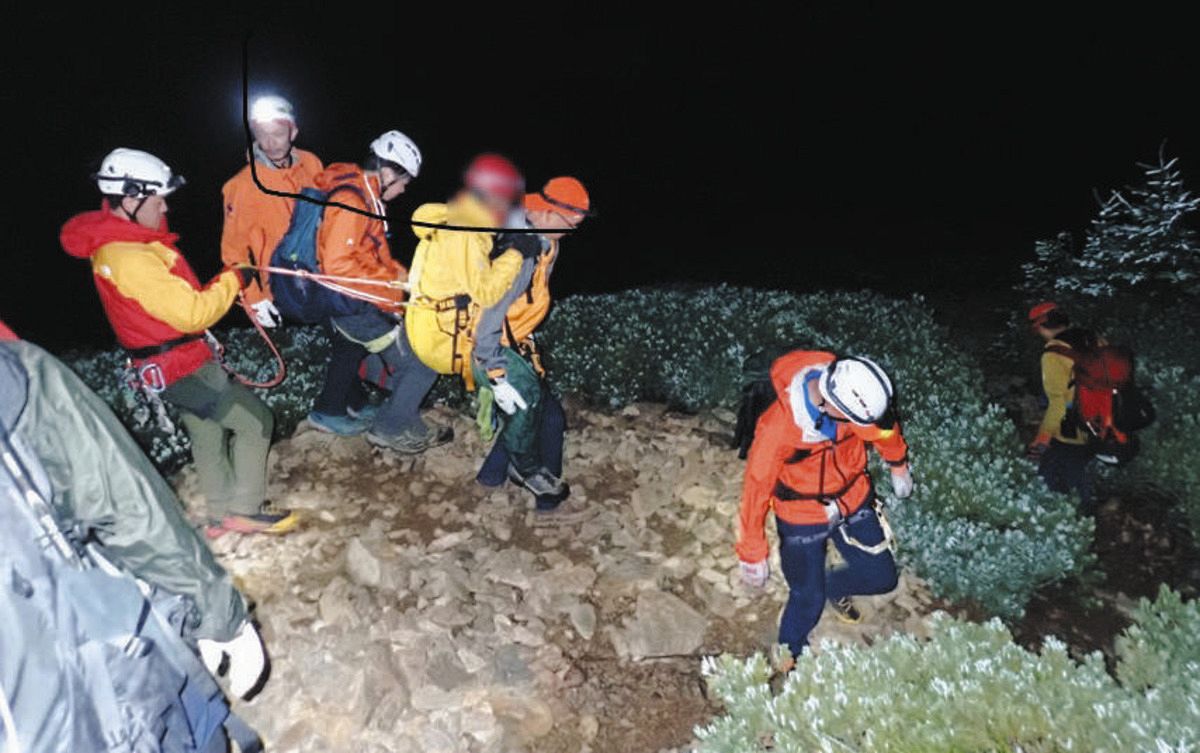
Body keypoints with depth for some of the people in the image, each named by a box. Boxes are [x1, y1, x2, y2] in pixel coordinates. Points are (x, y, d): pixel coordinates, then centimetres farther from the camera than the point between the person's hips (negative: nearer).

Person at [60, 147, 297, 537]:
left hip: (170, 362, 10)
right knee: (255, 420, -2)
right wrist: (233, 280, -16)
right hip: (181, 369, -10)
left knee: (207, 432, 21)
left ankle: (221, 514, 34)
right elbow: (191, 312, -28)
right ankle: (245, 510, 7)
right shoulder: (129, 259, -28)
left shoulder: (114, 243, 6)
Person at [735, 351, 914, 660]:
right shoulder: (778, 428, -36)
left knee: (881, 577, 12)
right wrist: (752, 554, -12)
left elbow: (885, 425, 1)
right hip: (802, 516, -4)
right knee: (808, 600, 6)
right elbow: (757, 486, -23)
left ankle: (833, 587, 46)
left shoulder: (851, 389, -23)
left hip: (854, 498, 5)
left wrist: (898, 464, 19)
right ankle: (790, 657, 39)